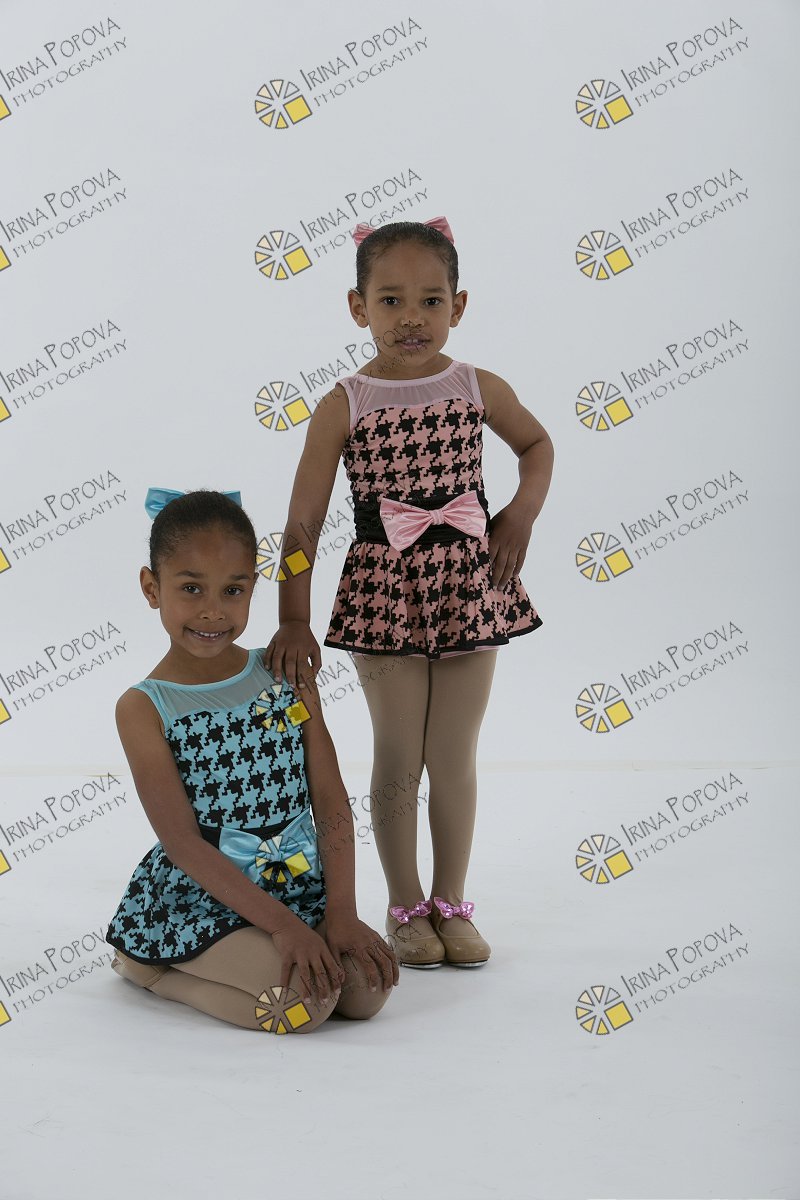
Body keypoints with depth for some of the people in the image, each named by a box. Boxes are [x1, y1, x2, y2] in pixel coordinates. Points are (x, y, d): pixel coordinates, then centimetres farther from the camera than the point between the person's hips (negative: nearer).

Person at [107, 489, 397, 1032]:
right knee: (304, 999, -25)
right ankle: (147, 966, 3)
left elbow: (331, 803, 0)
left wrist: (340, 913, -12)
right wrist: (281, 924, -21)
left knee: (368, 988, -16)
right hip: (198, 899, -5)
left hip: (304, 886, 5)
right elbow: (183, 843, -15)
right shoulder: (143, 709, -9)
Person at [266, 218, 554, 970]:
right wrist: (293, 622, -14)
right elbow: (303, 522, -8)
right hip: (384, 597, -2)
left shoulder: (480, 389, -1)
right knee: (397, 761, 8)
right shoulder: (342, 407, -7)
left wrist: (522, 512, 0)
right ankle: (405, 908, 25)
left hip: (469, 590, 2)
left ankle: (450, 903, 26)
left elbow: (537, 444, 19)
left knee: (455, 761, 10)